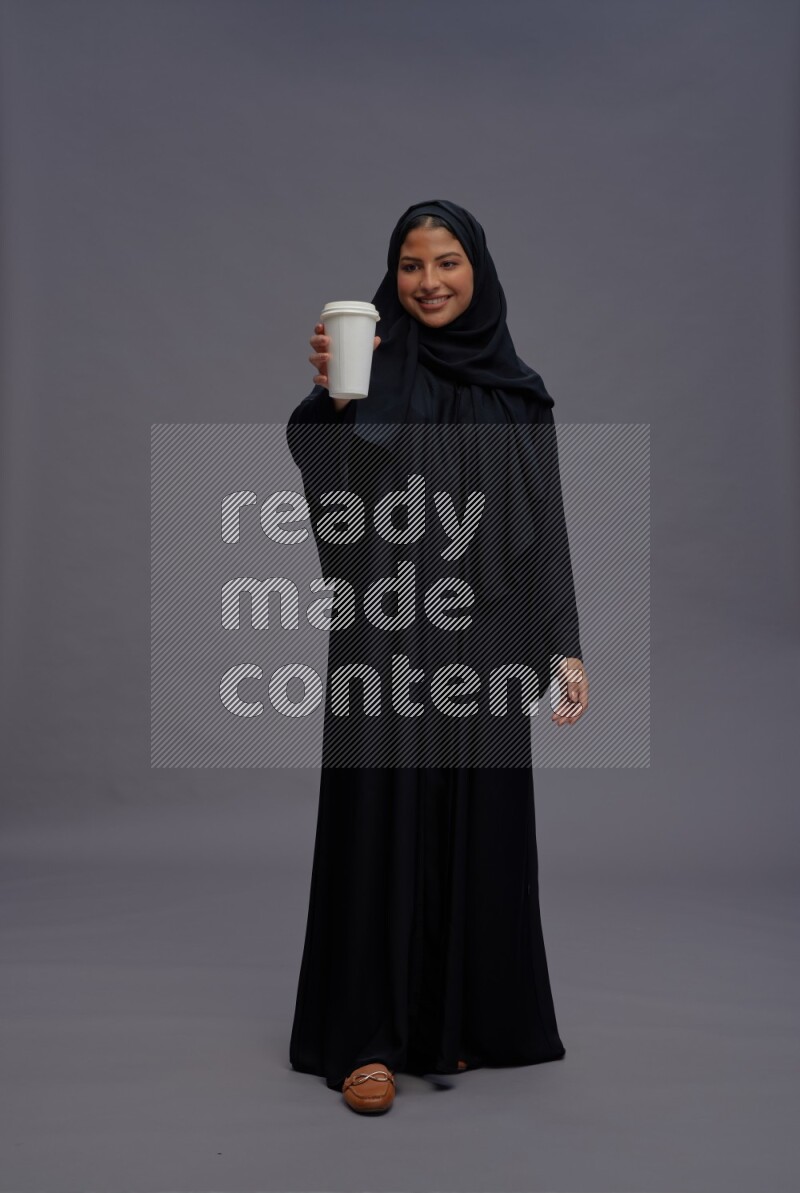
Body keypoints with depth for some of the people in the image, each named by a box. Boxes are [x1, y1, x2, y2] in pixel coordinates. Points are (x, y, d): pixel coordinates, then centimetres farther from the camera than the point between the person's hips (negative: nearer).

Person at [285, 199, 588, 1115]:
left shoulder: (517, 391, 10)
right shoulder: (374, 367, 2)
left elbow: (546, 524, 9)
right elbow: (323, 466, -18)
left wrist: (565, 646, 3)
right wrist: (331, 394, -39)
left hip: (485, 635, 3)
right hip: (387, 630, -3)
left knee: (477, 819, 8)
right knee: (381, 814, -2)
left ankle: (462, 1017, 25)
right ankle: (366, 1037, 9)